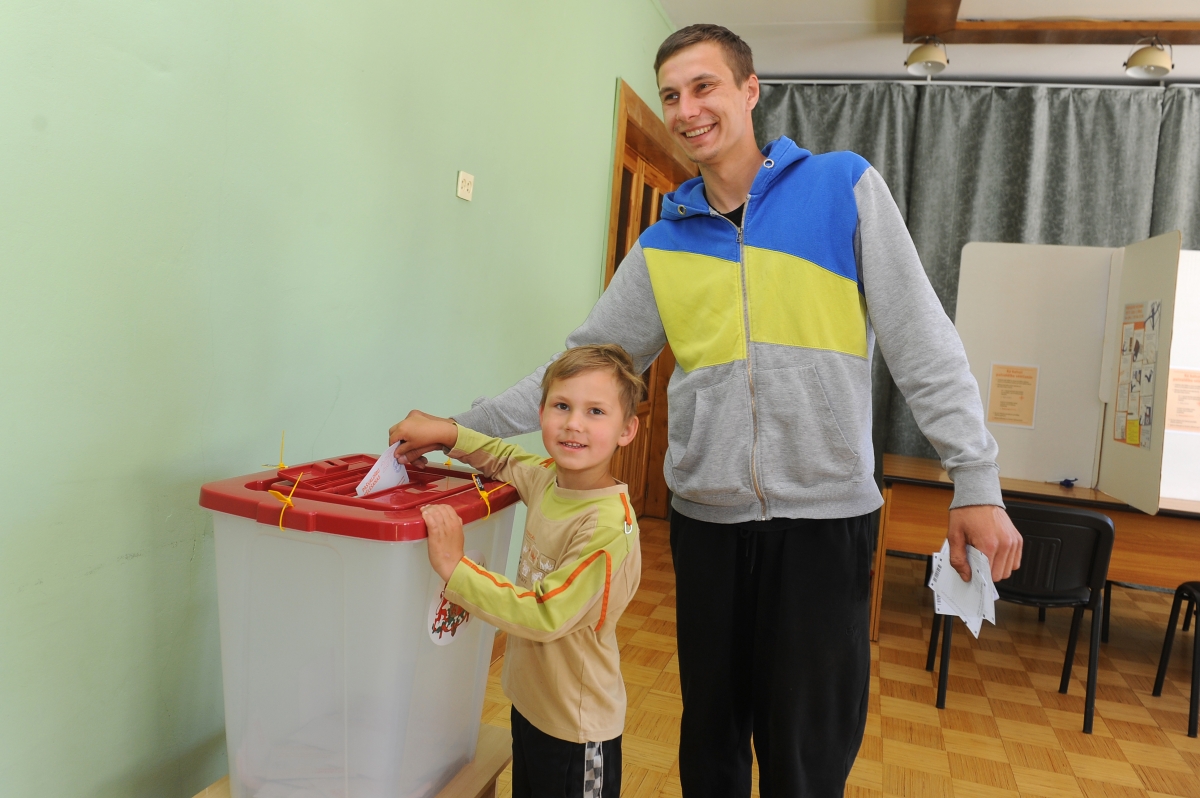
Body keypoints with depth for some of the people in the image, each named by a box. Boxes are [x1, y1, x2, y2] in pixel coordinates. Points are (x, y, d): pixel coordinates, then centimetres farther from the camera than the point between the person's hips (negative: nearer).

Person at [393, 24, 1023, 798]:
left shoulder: (846, 187, -1)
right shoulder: (662, 247, 7)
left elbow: (923, 343, -3)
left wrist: (976, 480, -8)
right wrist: (464, 425, 3)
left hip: (825, 517, -3)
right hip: (707, 521, 3)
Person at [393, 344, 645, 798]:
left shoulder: (608, 527, -29)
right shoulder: (547, 478, -7)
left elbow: (545, 617, -28)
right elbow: (503, 458, 14)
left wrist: (454, 568, -28)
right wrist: (445, 431, 0)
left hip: (577, 727, -7)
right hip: (529, 700, 7)